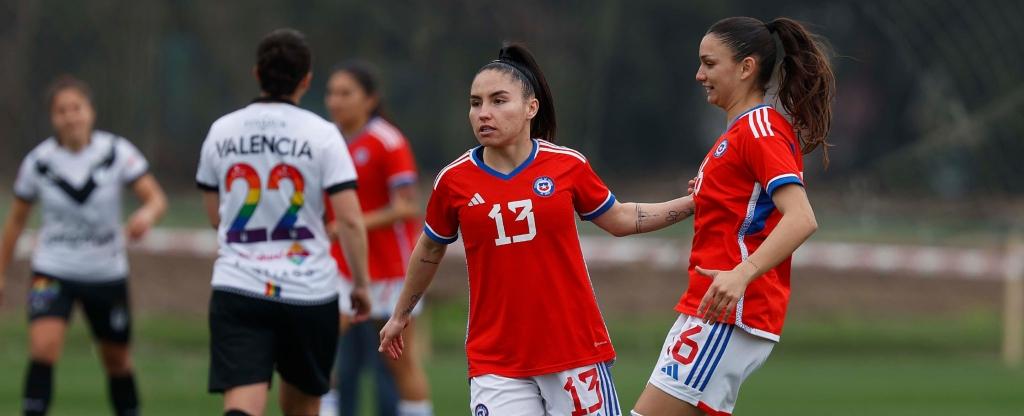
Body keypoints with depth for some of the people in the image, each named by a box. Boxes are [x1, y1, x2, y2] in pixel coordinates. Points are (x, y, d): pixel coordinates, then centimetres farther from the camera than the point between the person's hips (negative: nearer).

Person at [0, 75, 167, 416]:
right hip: (53, 272, -1)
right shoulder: (38, 162, -8)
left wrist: (147, 214, -38)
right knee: (43, 346, -23)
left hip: (107, 273, 1)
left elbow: (157, 199, -14)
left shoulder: (117, 152, -10)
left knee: (117, 361, 14)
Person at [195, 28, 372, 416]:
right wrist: (361, 283, 1)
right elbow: (350, 221, -11)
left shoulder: (221, 131, 5)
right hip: (309, 290, -1)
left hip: (237, 287, 1)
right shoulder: (321, 135, -5)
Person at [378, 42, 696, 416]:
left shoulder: (568, 165, -3)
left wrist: (692, 203, 6)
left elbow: (619, 220, 14)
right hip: (496, 364, 0)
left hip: (576, 349, 0)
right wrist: (400, 316, 26)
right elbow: (430, 250, 15)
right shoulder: (454, 181, -3)